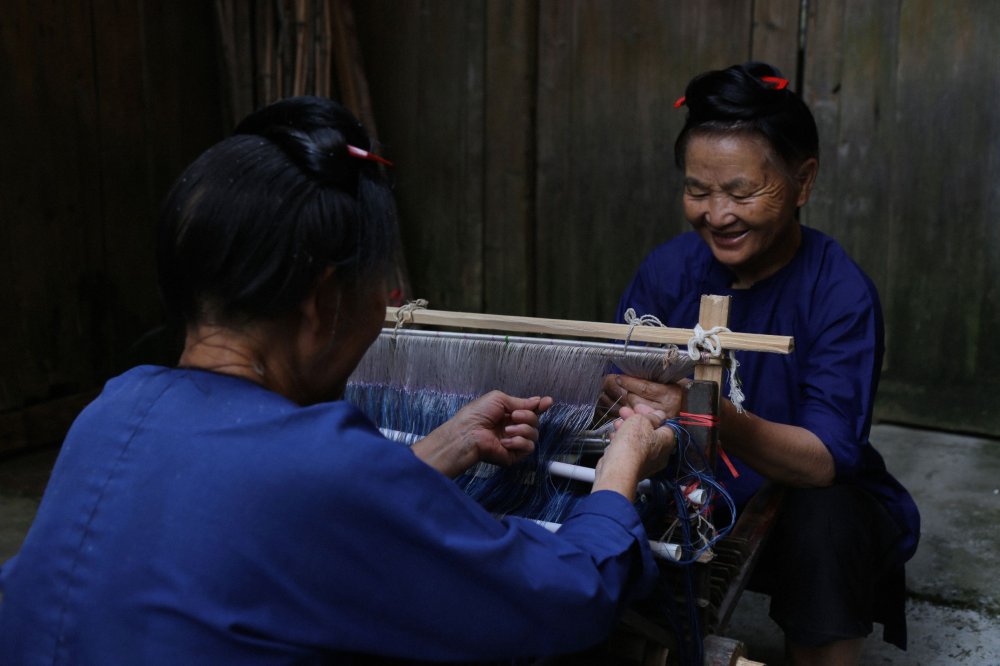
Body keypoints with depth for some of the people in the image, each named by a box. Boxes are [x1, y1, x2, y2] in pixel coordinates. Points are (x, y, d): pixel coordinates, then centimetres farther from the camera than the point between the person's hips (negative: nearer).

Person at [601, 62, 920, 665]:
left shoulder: (842, 294, -18)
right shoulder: (668, 270, -7)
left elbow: (827, 460, -27)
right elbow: (613, 390, -12)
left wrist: (720, 421, -46)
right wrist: (617, 394, -37)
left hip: (814, 501, -3)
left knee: (824, 524, -34)